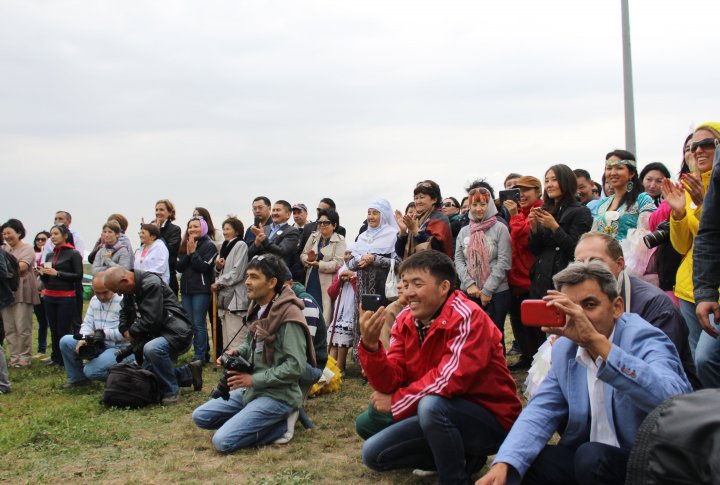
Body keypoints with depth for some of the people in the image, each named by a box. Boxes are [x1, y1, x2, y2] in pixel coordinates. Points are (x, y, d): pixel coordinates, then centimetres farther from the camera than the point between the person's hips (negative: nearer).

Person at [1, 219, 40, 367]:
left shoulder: (27, 249, -2)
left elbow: (22, 266, -15)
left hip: (22, 292, -6)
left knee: (23, 328, -2)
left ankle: (24, 357, 6)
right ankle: (14, 357, 13)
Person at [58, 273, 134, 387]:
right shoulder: (94, 300, 10)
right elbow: (87, 323, 11)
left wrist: (103, 333, -17)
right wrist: (83, 338, -10)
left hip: (121, 349, -8)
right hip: (99, 345, 8)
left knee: (91, 370, -26)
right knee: (65, 341, 1)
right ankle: (77, 378, 16)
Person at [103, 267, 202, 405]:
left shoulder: (151, 284, -21)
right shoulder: (130, 291, 8)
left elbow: (151, 319, -27)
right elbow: (124, 313, 20)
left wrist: (132, 332, -11)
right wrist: (125, 331, 0)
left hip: (176, 334, -10)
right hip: (156, 335, 10)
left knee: (152, 348, -39)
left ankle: (171, 392, -20)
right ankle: (189, 372, 22)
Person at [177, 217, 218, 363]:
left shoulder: (209, 245, -4)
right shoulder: (184, 246, 14)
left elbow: (204, 267, -13)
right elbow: (179, 267, 6)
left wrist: (193, 252, -10)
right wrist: (187, 253, -6)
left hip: (201, 290, -7)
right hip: (186, 289, 7)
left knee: (199, 324, -6)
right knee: (190, 323, 8)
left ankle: (200, 357, -1)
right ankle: (203, 352, 16)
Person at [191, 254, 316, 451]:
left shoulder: (289, 315, -20)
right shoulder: (258, 308, 8)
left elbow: (296, 366, -24)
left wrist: (254, 379, -19)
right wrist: (236, 353, 0)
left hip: (278, 395, -9)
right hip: (251, 389, 9)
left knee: (223, 441, -20)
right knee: (200, 416, 8)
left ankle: (280, 424, -2)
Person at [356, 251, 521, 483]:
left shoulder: (467, 317, -21)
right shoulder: (405, 321, -1)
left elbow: (451, 381, -28)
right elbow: (390, 384, -7)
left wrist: (396, 402, -16)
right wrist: (370, 345, -25)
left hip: (490, 420, -8)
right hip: (444, 415, 8)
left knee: (431, 405, -35)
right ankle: (462, 458, 9)